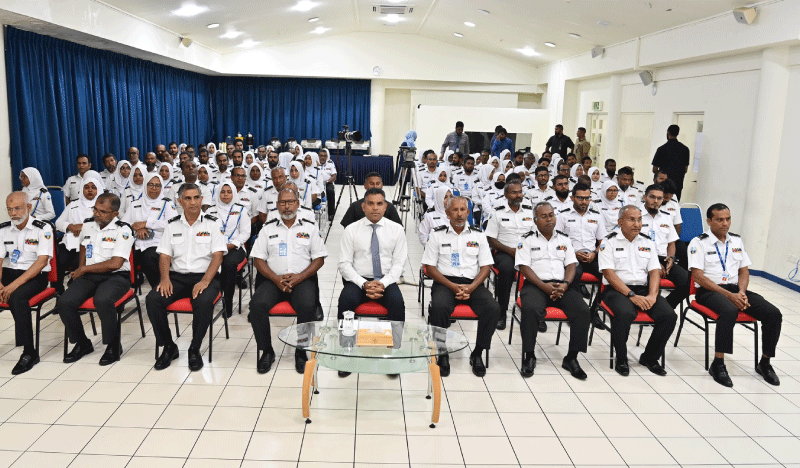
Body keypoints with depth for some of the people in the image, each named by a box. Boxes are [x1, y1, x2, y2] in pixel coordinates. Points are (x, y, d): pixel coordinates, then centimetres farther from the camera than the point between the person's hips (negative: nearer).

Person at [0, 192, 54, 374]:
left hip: (35, 276, -5)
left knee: (17, 296, -34)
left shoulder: (43, 229, -7)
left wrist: (15, 284, -23)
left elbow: (42, 261, -15)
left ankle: (29, 352, -26)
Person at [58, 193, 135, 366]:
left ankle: (113, 346, -13)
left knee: (102, 301, -37)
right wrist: (80, 268, 20)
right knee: (64, 302, -20)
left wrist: (85, 269, -6)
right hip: (89, 276, 6)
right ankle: (82, 343, 5)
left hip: (116, 276, -6)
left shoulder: (123, 230, -9)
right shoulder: (88, 225, 12)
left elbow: (115, 263, -16)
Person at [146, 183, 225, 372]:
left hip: (204, 276, -3)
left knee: (204, 302, -35)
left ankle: (195, 349, -13)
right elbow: (165, 255, 10)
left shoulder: (212, 224, 4)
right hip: (177, 276, 3)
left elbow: (217, 256, -5)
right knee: (152, 300, -23)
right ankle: (168, 347, -4)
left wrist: (205, 281, -19)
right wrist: (165, 278, -9)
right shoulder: (172, 225, 14)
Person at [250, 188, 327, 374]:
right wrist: (276, 279, -8)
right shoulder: (268, 229, 16)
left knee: (307, 306, -32)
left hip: (302, 280, -1)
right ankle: (267, 351, -8)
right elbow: (258, 259, 9)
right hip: (274, 280, 2)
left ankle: (301, 353, -13)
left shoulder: (310, 229, 13)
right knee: (257, 305, -27)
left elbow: (319, 259, 7)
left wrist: (298, 277, -10)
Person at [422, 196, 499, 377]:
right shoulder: (437, 234, 7)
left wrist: (471, 288, -10)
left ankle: (477, 354, -7)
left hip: (472, 283, 2)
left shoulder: (478, 236, 12)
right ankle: (442, 354, -13)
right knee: (438, 307, -34)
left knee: (493, 308, -26)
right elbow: (429, 267, 2)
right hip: (445, 282, -2)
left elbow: (485, 267, 8)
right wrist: (452, 286, -11)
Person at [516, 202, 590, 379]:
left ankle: (571, 358, -10)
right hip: (536, 285, -3)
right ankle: (529, 356, -18)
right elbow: (524, 267, -2)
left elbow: (571, 265, 11)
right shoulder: (527, 240, 8)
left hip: (561, 285, 3)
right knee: (530, 309, -35)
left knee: (583, 311, -23)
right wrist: (544, 286, -15)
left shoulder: (564, 239, 20)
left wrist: (565, 284, -9)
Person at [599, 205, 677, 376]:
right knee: (625, 314, -36)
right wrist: (631, 295, -17)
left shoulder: (648, 242, 14)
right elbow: (609, 273, -9)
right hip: (617, 290, -5)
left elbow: (655, 271, 8)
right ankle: (621, 359, -12)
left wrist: (652, 295, -11)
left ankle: (649, 358, 2)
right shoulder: (609, 242, 0)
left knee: (669, 315, -19)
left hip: (644, 289, 5)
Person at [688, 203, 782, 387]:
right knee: (729, 311, -37)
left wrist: (741, 292, -5)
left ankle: (764, 363, 4)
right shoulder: (699, 243, -5)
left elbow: (744, 271, 17)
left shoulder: (736, 241, 14)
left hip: (735, 289, 6)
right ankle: (718, 365, -26)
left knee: (773, 314, -14)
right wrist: (729, 295, -18)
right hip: (709, 290, -6)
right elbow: (698, 276, -12)